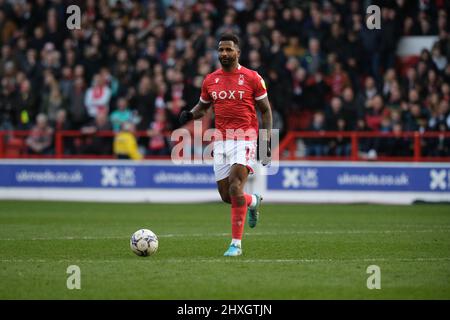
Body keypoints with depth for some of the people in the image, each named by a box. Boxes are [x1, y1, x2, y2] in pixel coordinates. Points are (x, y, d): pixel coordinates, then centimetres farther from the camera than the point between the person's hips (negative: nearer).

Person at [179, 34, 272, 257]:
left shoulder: (252, 78, -1)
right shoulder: (210, 80, 10)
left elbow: (265, 110, 5)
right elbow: (202, 107, 24)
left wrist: (266, 141, -2)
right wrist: (189, 115, 1)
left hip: (244, 138, -5)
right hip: (220, 140, 5)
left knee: (235, 188, -18)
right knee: (226, 196, 3)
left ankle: (236, 243, -12)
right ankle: (253, 201, 39)